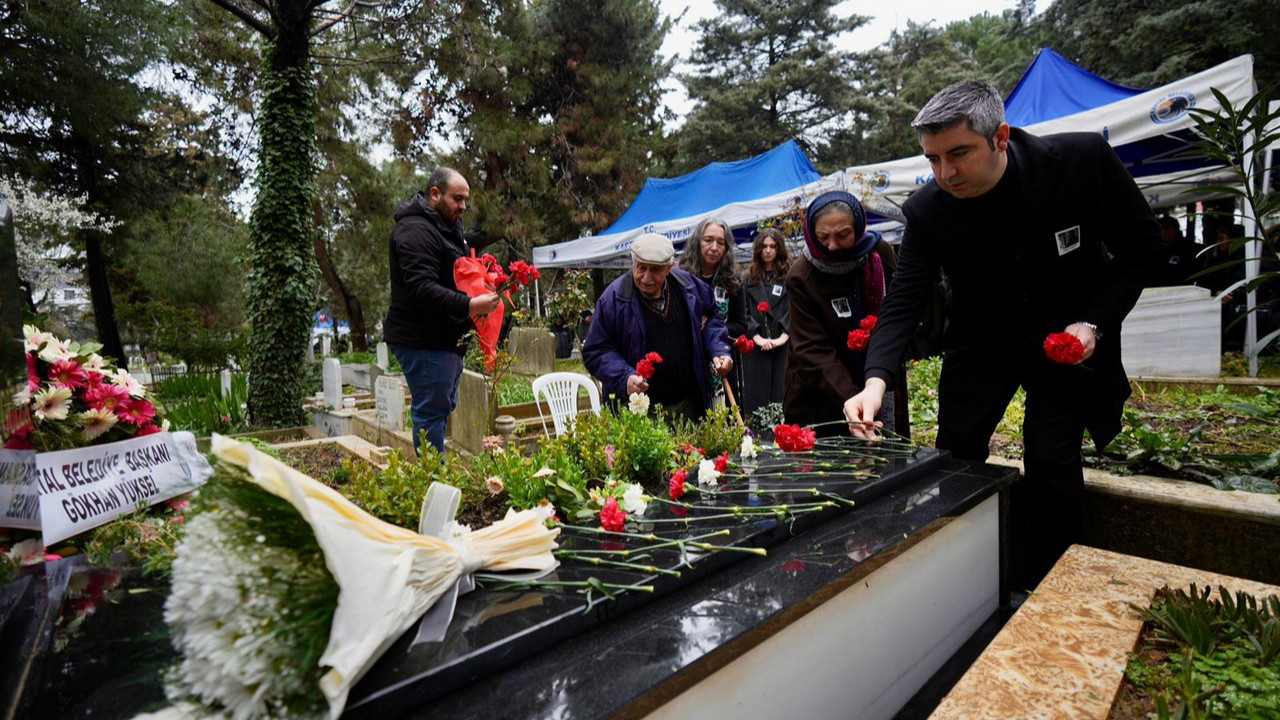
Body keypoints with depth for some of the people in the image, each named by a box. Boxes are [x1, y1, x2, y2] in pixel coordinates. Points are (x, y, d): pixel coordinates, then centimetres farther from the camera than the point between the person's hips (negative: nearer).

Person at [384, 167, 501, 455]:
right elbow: (422, 289, -26)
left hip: (445, 339, 11)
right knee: (431, 411, -5)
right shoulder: (416, 230, -15)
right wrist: (469, 305, -34)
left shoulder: (446, 227, 19)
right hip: (424, 341, -10)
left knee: (443, 407, 16)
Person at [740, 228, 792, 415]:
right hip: (756, 346, 2)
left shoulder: (789, 276, 6)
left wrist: (783, 337, -13)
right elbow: (745, 311, 6)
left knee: (782, 395, -2)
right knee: (756, 396, 2)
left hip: (783, 345, -2)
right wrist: (757, 337, -8)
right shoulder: (750, 278, 13)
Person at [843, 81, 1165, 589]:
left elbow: (1144, 248, -8)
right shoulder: (927, 211, -21)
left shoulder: (1084, 160, -21)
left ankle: (1038, 596, 16)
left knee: (1053, 462, -6)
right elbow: (902, 303, -24)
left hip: (1069, 337, -1)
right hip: (983, 340, 1)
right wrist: (876, 381, -40)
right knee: (954, 456, 3)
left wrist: (1094, 322, -20)